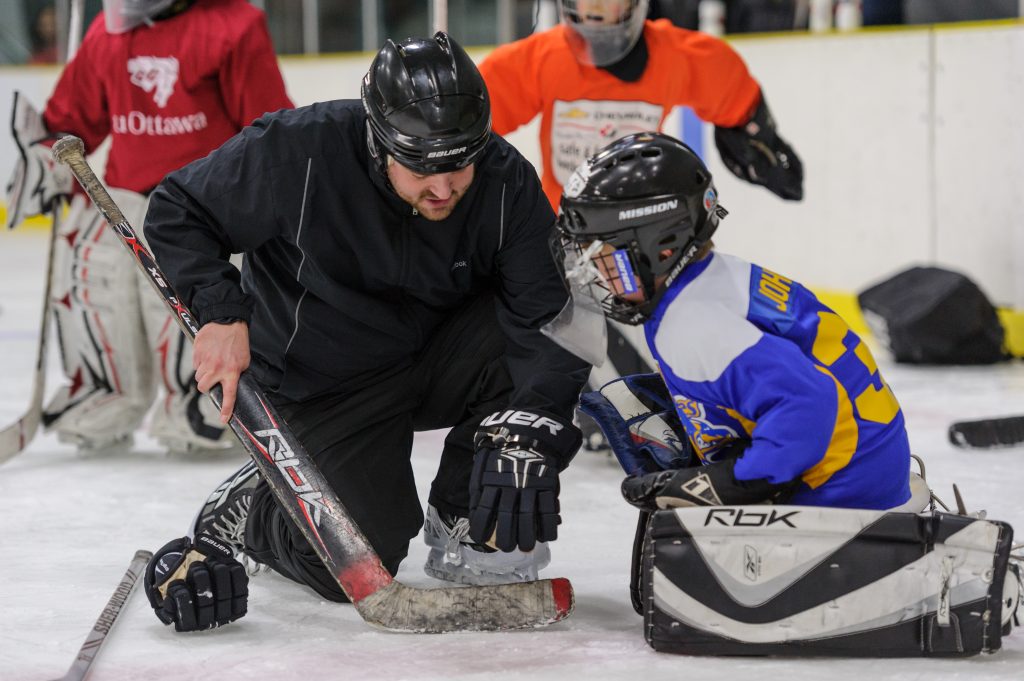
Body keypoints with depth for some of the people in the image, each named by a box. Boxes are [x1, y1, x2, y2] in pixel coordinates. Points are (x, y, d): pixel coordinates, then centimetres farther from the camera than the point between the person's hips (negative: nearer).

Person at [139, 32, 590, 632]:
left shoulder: (506, 181, -20)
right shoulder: (297, 153, -27)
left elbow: (547, 311, -25)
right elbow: (177, 213, -13)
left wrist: (528, 429, -39)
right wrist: (221, 313, -26)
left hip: (438, 359, 3)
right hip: (321, 386, -3)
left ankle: (470, 525, -8)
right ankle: (246, 510, 18)